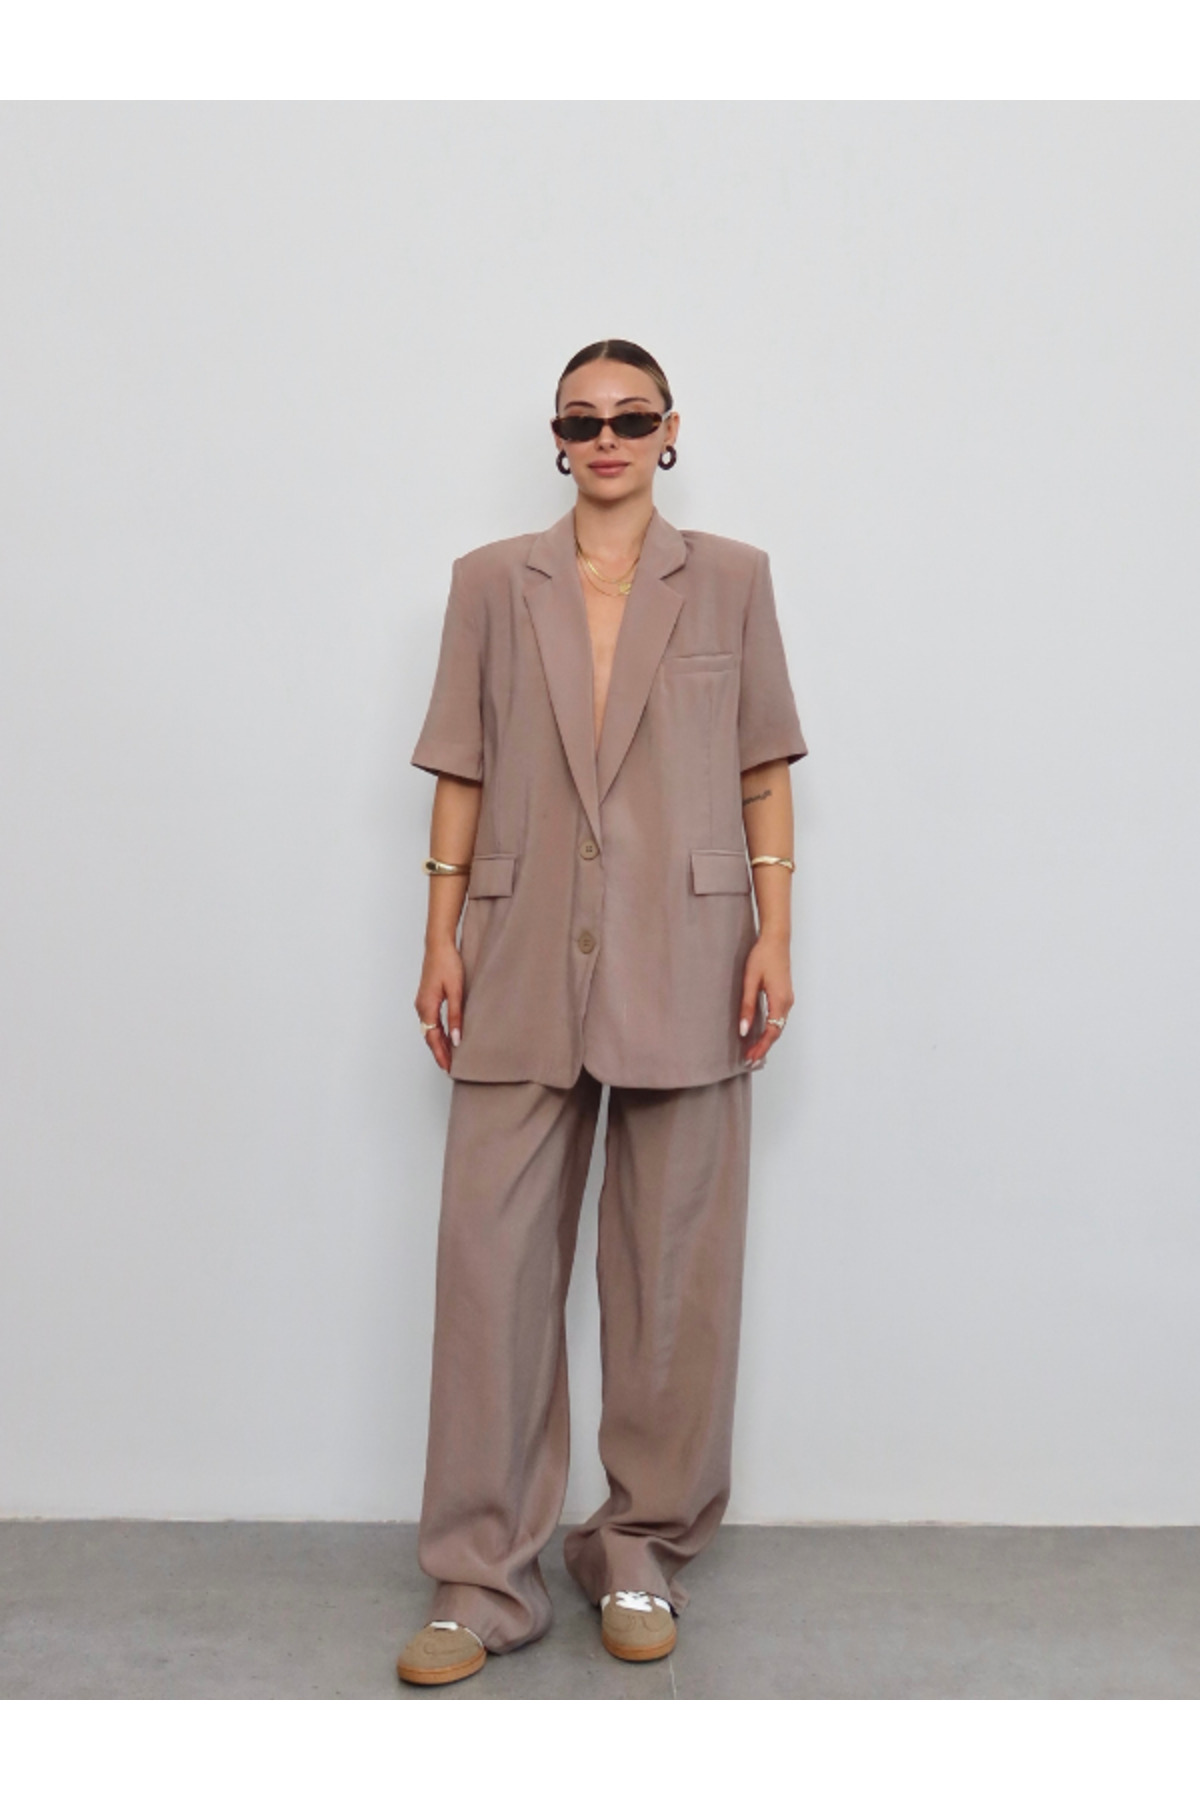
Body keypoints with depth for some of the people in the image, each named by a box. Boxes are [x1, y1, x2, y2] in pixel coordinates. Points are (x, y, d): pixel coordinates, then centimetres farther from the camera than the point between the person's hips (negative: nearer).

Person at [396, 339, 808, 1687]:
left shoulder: (731, 579, 8)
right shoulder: (491, 582, 10)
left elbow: (764, 769, 6)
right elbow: (462, 770, 9)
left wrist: (775, 933, -2)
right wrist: (441, 939, 3)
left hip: (682, 965, 0)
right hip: (526, 965, 1)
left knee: (672, 1265, 5)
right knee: (491, 1253, -1)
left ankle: (643, 1551, 23)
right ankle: (485, 1578, 11)